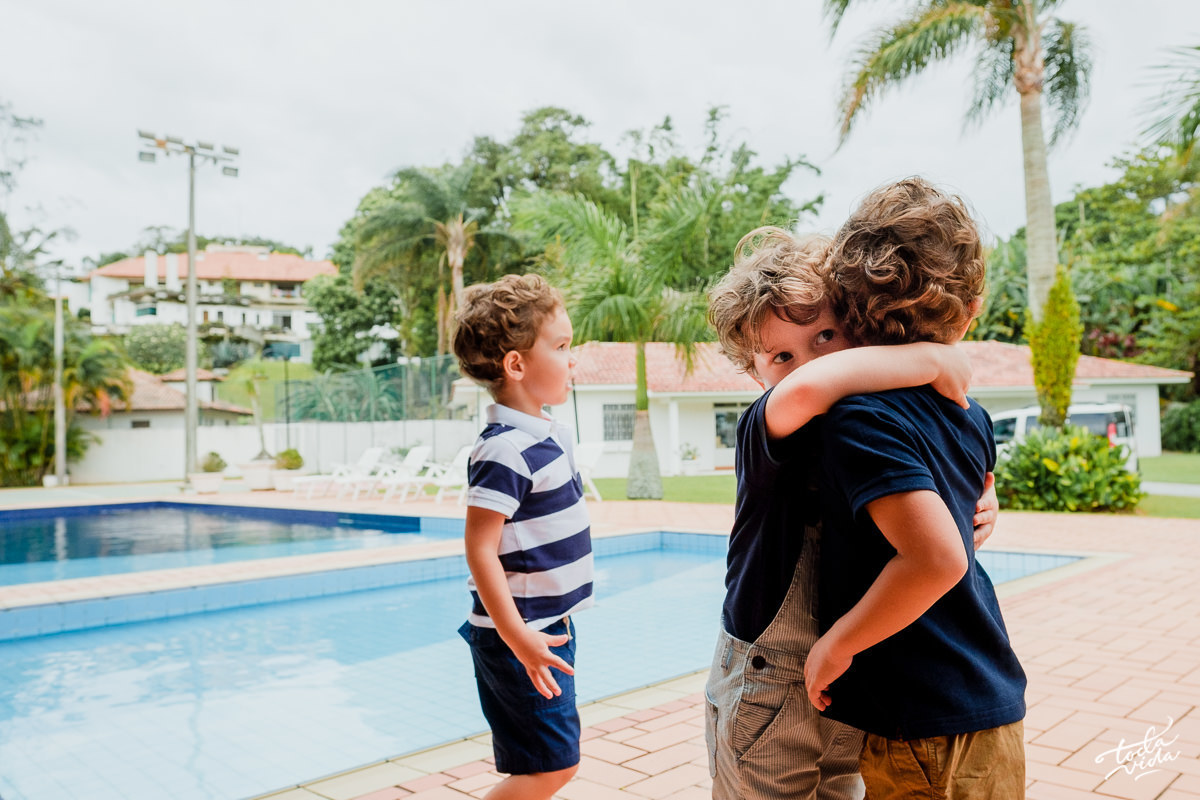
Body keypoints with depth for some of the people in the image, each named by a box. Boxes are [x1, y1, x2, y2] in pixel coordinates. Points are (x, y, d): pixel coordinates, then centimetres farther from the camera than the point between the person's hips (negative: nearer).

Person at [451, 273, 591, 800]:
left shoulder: (550, 435, 7)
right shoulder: (505, 450, -23)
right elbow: (479, 549, -25)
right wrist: (519, 639, -26)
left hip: (550, 625, 9)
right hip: (522, 636, -9)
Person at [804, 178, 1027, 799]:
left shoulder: (862, 416, -22)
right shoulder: (971, 416, 2)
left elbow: (937, 557, -31)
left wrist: (837, 642, -20)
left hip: (925, 732, -7)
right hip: (994, 707, 7)